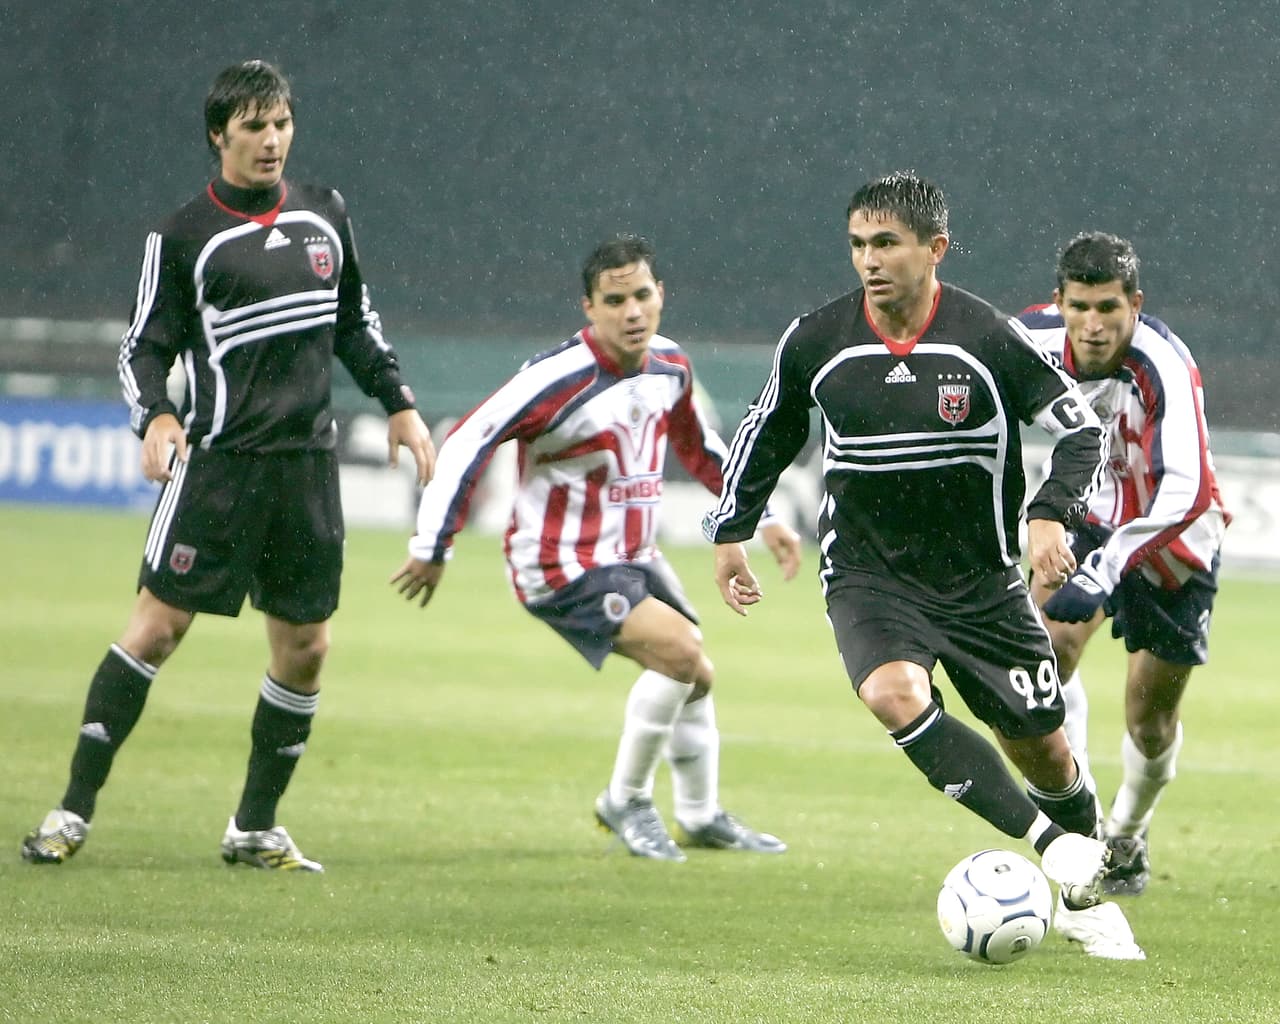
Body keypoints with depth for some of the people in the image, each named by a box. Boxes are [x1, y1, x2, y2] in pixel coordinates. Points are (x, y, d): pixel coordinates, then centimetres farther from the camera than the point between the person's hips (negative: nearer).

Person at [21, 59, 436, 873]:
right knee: (159, 624, -10)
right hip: (218, 460, -5)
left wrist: (399, 405, 17)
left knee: (306, 645, 4)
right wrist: (155, 417, -20)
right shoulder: (185, 238, -4)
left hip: (308, 462, 5)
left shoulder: (325, 216, 10)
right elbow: (145, 346, -2)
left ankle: (256, 828, 16)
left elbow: (354, 324, 23)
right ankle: (75, 811, -4)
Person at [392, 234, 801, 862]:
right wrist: (432, 548, -20)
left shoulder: (669, 367, 1)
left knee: (696, 676, 15)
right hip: (564, 568, -8)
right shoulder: (561, 380, -24)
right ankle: (626, 802, -6)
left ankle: (702, 817, 36)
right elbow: (465, 443, -21)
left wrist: (762, 519, 20)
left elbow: (699, 449, 21)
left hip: (634, 560, 8)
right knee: (679, 650, -22)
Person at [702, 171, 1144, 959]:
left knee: (1041, 747, 5)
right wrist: (731, 529, 14)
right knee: (895, 694, -31)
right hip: (868, 576, 0)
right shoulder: (815, 341, -6)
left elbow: (1083, 430, -6)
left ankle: (1084, 900, 33)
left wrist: (1053, 515, -22)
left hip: (983, 581, 0)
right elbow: (766, 431, 12)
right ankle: (1055, 845, -27)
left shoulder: (992, 339, -12)